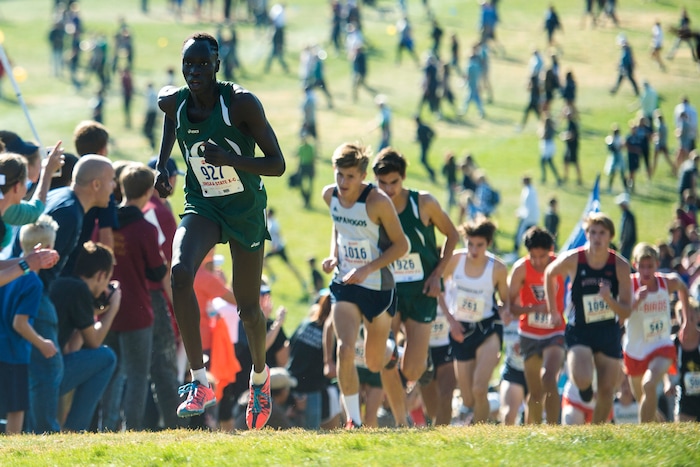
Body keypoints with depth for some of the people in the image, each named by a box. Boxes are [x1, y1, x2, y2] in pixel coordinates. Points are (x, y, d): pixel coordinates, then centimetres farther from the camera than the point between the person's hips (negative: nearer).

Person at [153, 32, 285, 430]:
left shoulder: (242, 103, -21)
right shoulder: (173, 102, -9)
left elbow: (278, 165, -18)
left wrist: (230, 159, -34)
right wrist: (163, 164, 7)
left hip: (245, 208, -2)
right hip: (201, 205, 2)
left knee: (248, 308, 8)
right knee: (180, 272, -28)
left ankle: (260, 374, 42)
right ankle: (200, 383, -25)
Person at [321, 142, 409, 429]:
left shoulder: (378, 201, -20)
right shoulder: (330, 195, -5)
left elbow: (401, 245, -13)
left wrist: (367, 269, -23)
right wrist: (333, 255, 0)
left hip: (378, 287, -3)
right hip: (345, 285, 3)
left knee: (374, 363, 12)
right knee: (345, 349, -19)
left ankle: (390, 351, 51)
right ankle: (353, 421, -12)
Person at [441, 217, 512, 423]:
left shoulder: (497, 268, -8)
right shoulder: (455, 260, -6)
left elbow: (505, 300, 5)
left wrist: (505, 312, -18)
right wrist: (451, 320, -3)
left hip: (488, 329, -2)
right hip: (460, 330, 2)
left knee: (479, 389, -21)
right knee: (468, 400, 6)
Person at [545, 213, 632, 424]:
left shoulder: (620, 265, -11)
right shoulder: (572, 260, -13)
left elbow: (625, 312, -9)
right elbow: (549, 274, 10)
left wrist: (609, 299, -30)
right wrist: (553, 310, 12)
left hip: (609, 333, 2)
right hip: (579, 331, -2)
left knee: (607, 392, 5)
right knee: (582, 380, -23)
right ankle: (584, 387, 15)